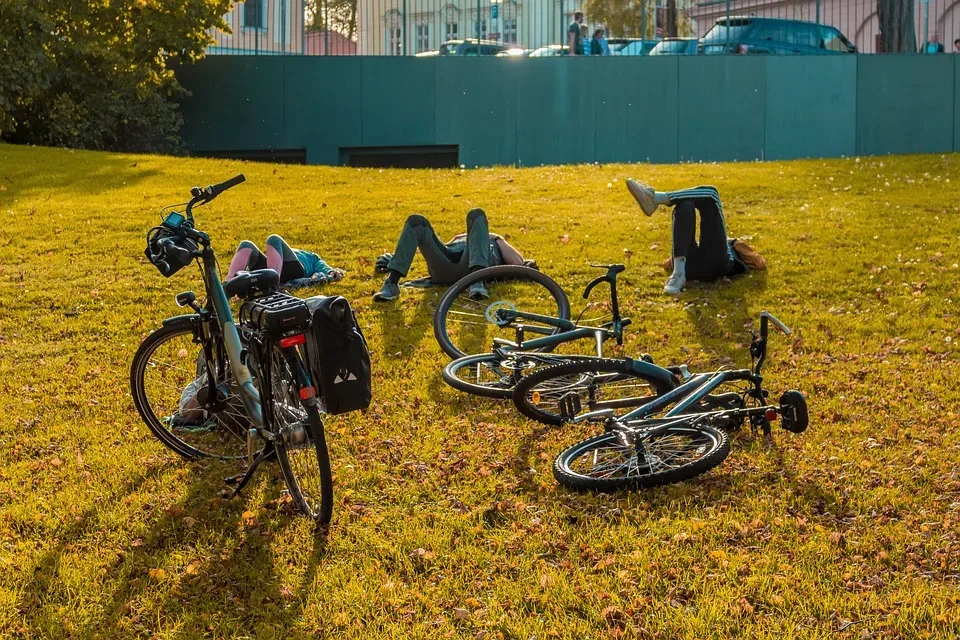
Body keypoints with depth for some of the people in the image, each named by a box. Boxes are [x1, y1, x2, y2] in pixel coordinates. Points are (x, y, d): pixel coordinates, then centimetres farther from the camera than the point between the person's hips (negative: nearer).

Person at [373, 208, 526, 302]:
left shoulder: (495, 244, 38)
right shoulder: (458, 240, 46)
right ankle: (391, 283, -32)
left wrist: (499, 241, 25)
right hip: (443, 270, 3)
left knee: (476, 215, -20)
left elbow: (518, 262, 17)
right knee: (416, 221, -12)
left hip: (471, 267, -3)